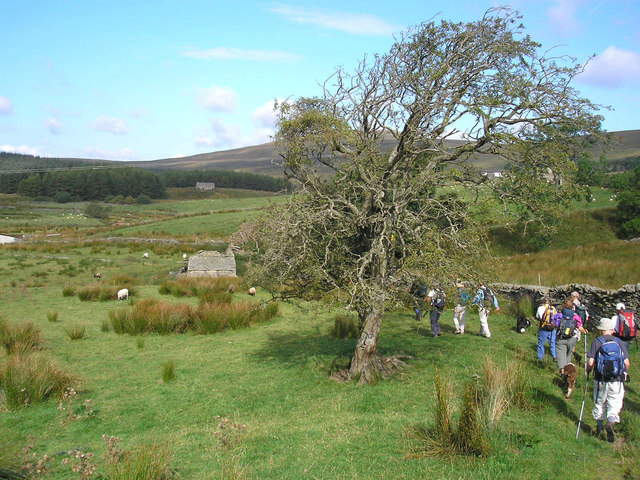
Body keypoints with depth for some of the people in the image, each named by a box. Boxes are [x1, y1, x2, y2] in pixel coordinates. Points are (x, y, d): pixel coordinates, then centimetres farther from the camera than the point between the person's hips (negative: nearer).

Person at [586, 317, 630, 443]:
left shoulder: (597, 342, -5)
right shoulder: (619, 342, 2)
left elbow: (590, 362, -11)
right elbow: (627, 363, 0)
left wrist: (588, 371, 9)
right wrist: (624, 373, 20)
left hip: (601, 380, 0)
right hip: (617, 381, 1)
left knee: (599, 403, 17)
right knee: (615, 404, 6)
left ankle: (599, 427, 29)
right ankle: (611, 423, -18)